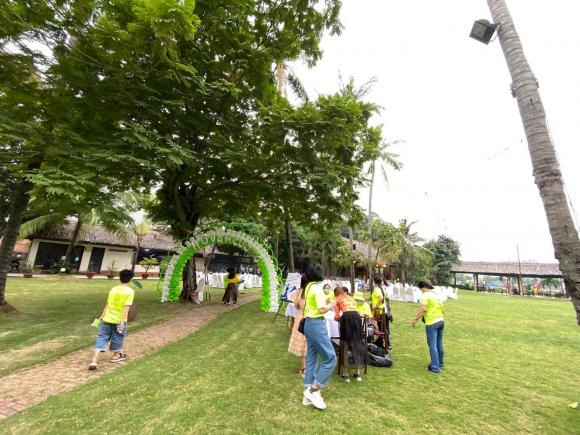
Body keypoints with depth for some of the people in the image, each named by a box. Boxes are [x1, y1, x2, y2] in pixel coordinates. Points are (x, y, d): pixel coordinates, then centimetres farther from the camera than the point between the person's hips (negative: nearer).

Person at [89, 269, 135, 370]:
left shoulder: (113, 289, 2)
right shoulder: (130, 291, -14)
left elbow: (107, 304, 7)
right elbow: (126, 307, -20)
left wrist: (102, 316, 17)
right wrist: (123, 321, -17)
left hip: (107, 318, 4)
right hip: (119, 320, -3)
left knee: (102, 338, 11)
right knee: (118, 338, 17)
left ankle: (94, 361, 2)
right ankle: (116, 356, 37)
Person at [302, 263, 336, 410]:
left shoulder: (308, 287, 10)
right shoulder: (317, 288, -18)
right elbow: (322, 309, -22)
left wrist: (325, 301, 7)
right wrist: (330, 305, -4)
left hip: (308, 323, 10)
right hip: (316, 324, -10)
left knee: (311, 358, 15)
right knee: (330, 358, 1)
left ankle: (308, 395, 24)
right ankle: (313, 390, 7)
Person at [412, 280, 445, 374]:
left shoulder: (425, 295, -11)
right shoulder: (437, 295, 14)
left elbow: (423, 309, -20)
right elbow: (443, 310, 18)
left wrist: (415, 319, -14)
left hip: (431, 323, -8)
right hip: (440, 321, 8)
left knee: (432, 345, -1)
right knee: (439, 344, 19)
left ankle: (435, 367, 3)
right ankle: (440, 364, 31)